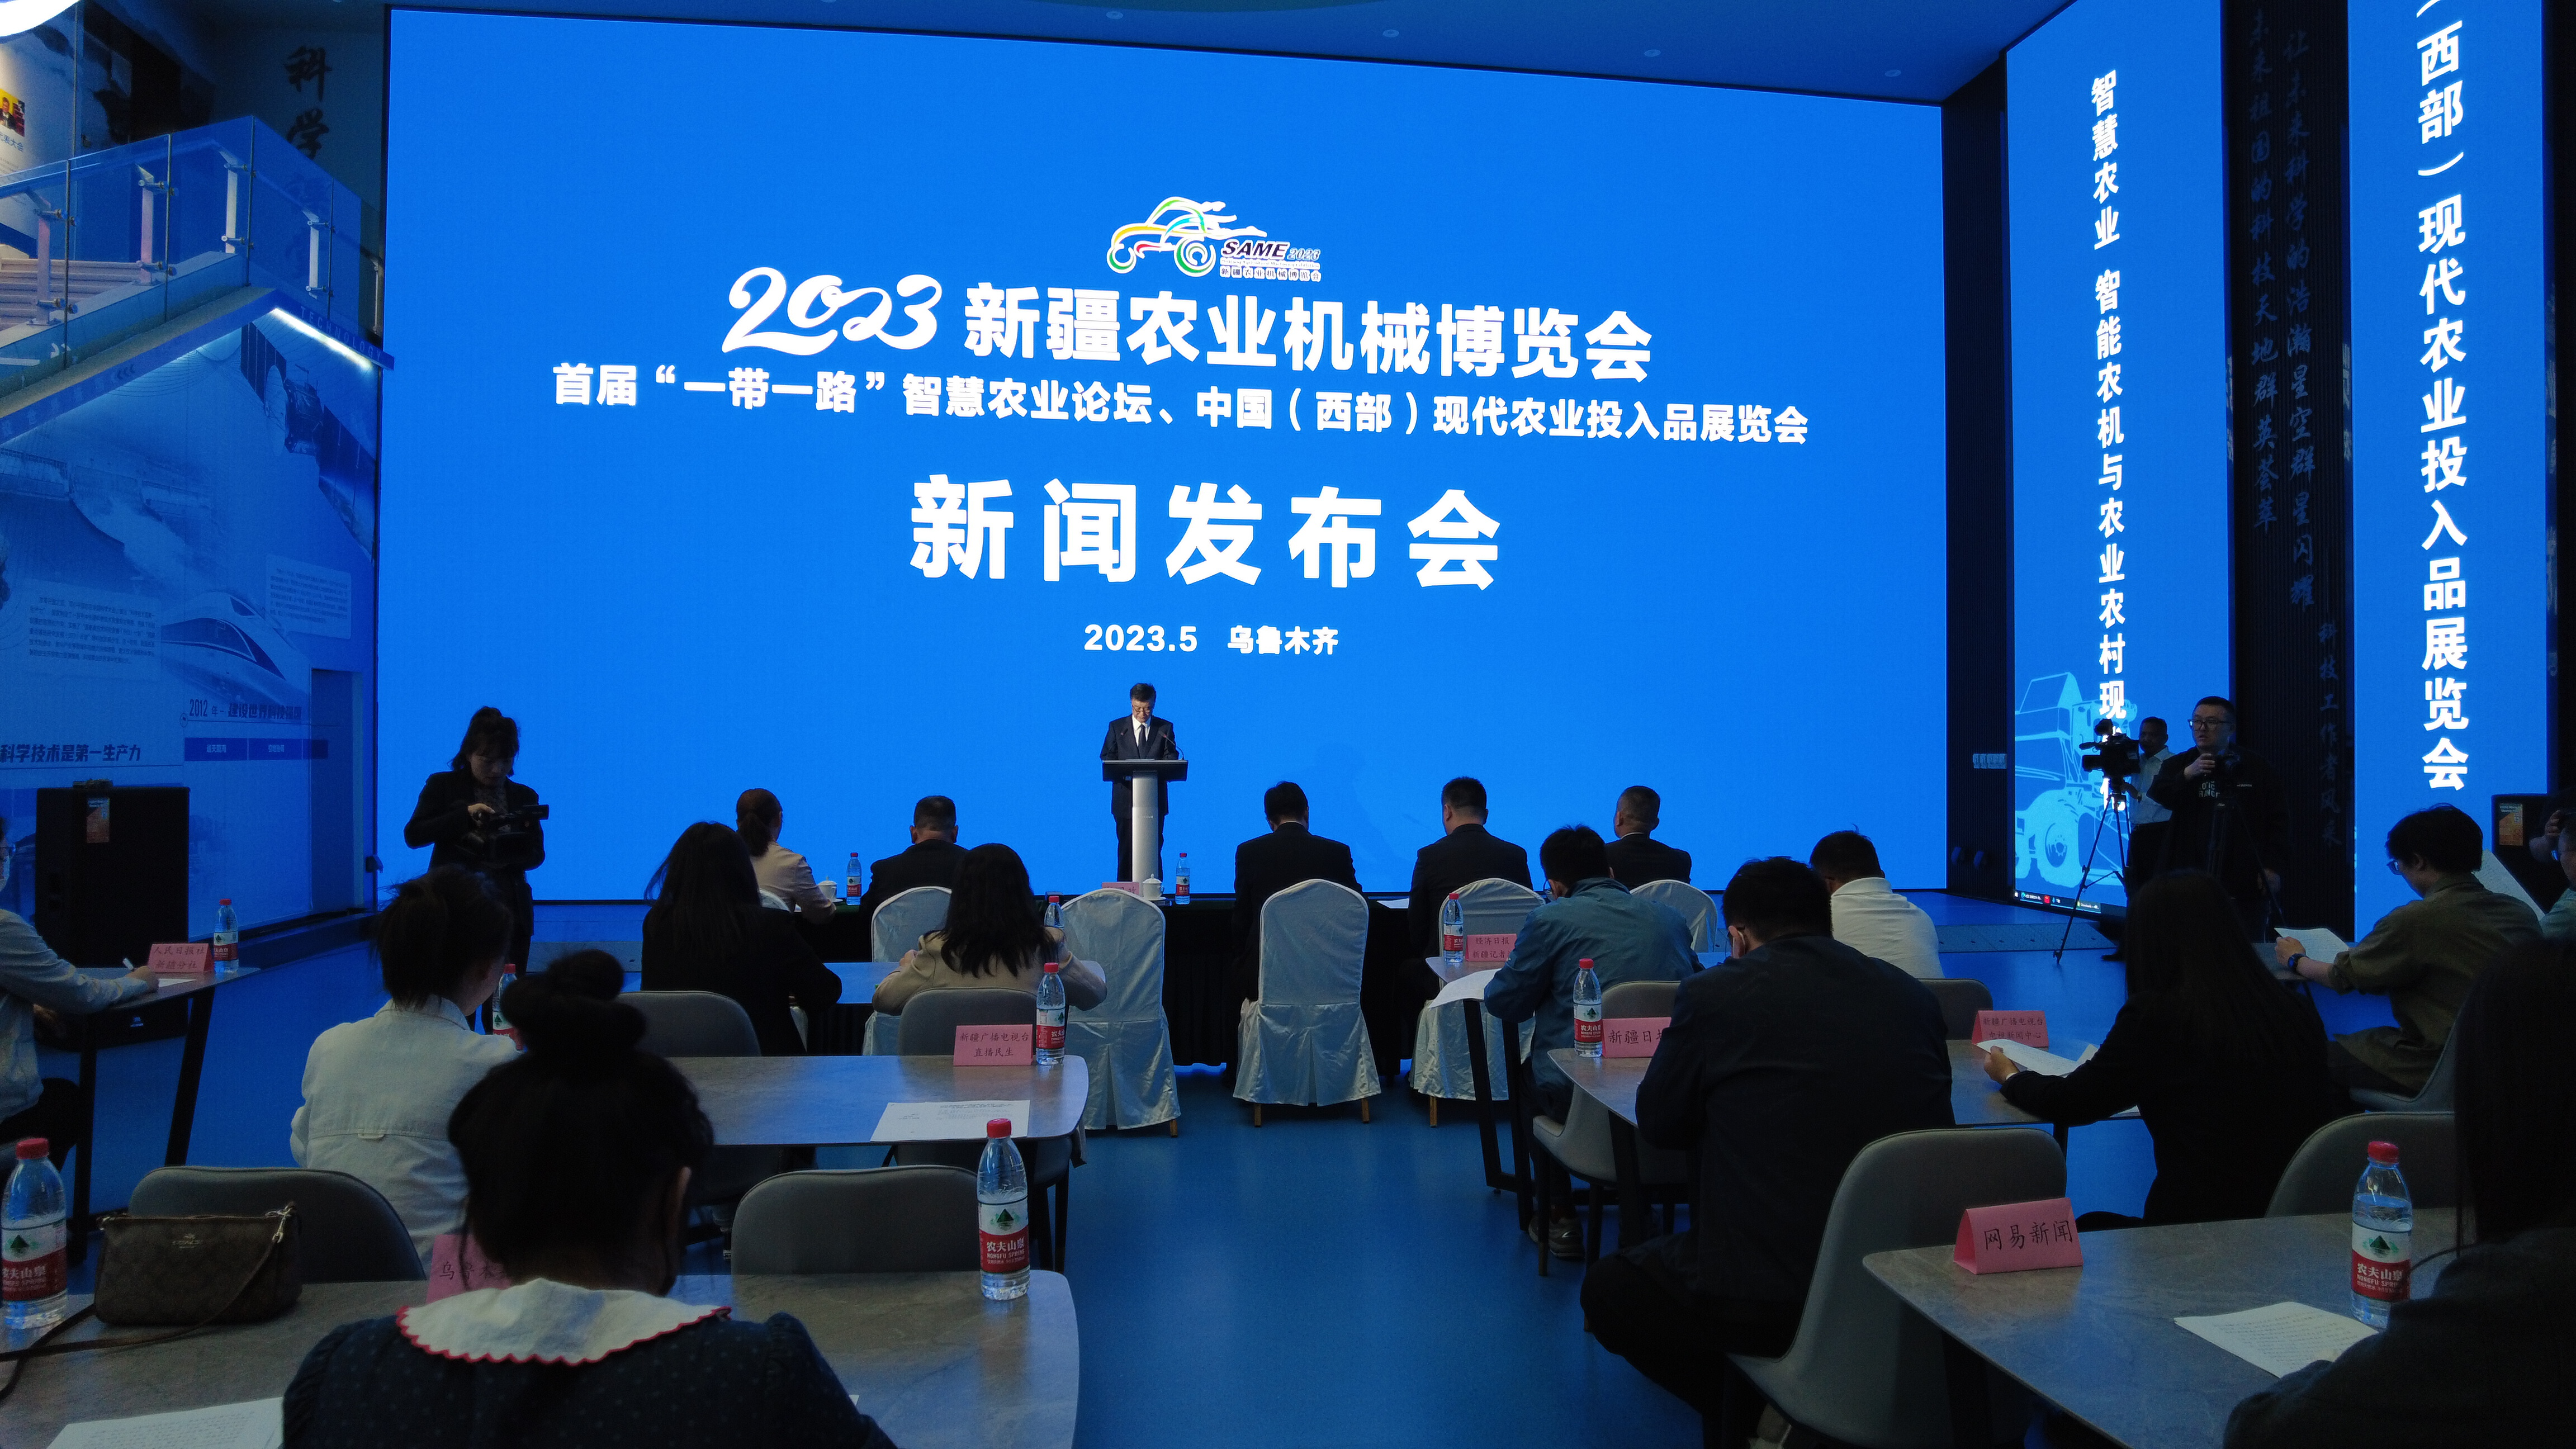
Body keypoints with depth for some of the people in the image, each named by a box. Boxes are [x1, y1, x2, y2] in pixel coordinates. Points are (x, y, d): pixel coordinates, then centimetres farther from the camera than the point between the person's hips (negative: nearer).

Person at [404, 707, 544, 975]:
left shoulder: (524, 796, 11)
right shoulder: (443, 786, 6)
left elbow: (537, 855, 9)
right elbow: (413, 835, -3)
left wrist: (513, 851, -14)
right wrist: (464, 814, -15)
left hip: (509, 913, 2)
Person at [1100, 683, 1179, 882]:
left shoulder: (1165, 728, 6)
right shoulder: (1116, 727, 7)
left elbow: (1172, 759, 0)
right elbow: (1107, 758, 2)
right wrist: (1122, 772, -18)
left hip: (1155, 798, 0)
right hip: (1126, 798, 0)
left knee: (1154, 848, 1)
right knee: (1126, 849, 3)